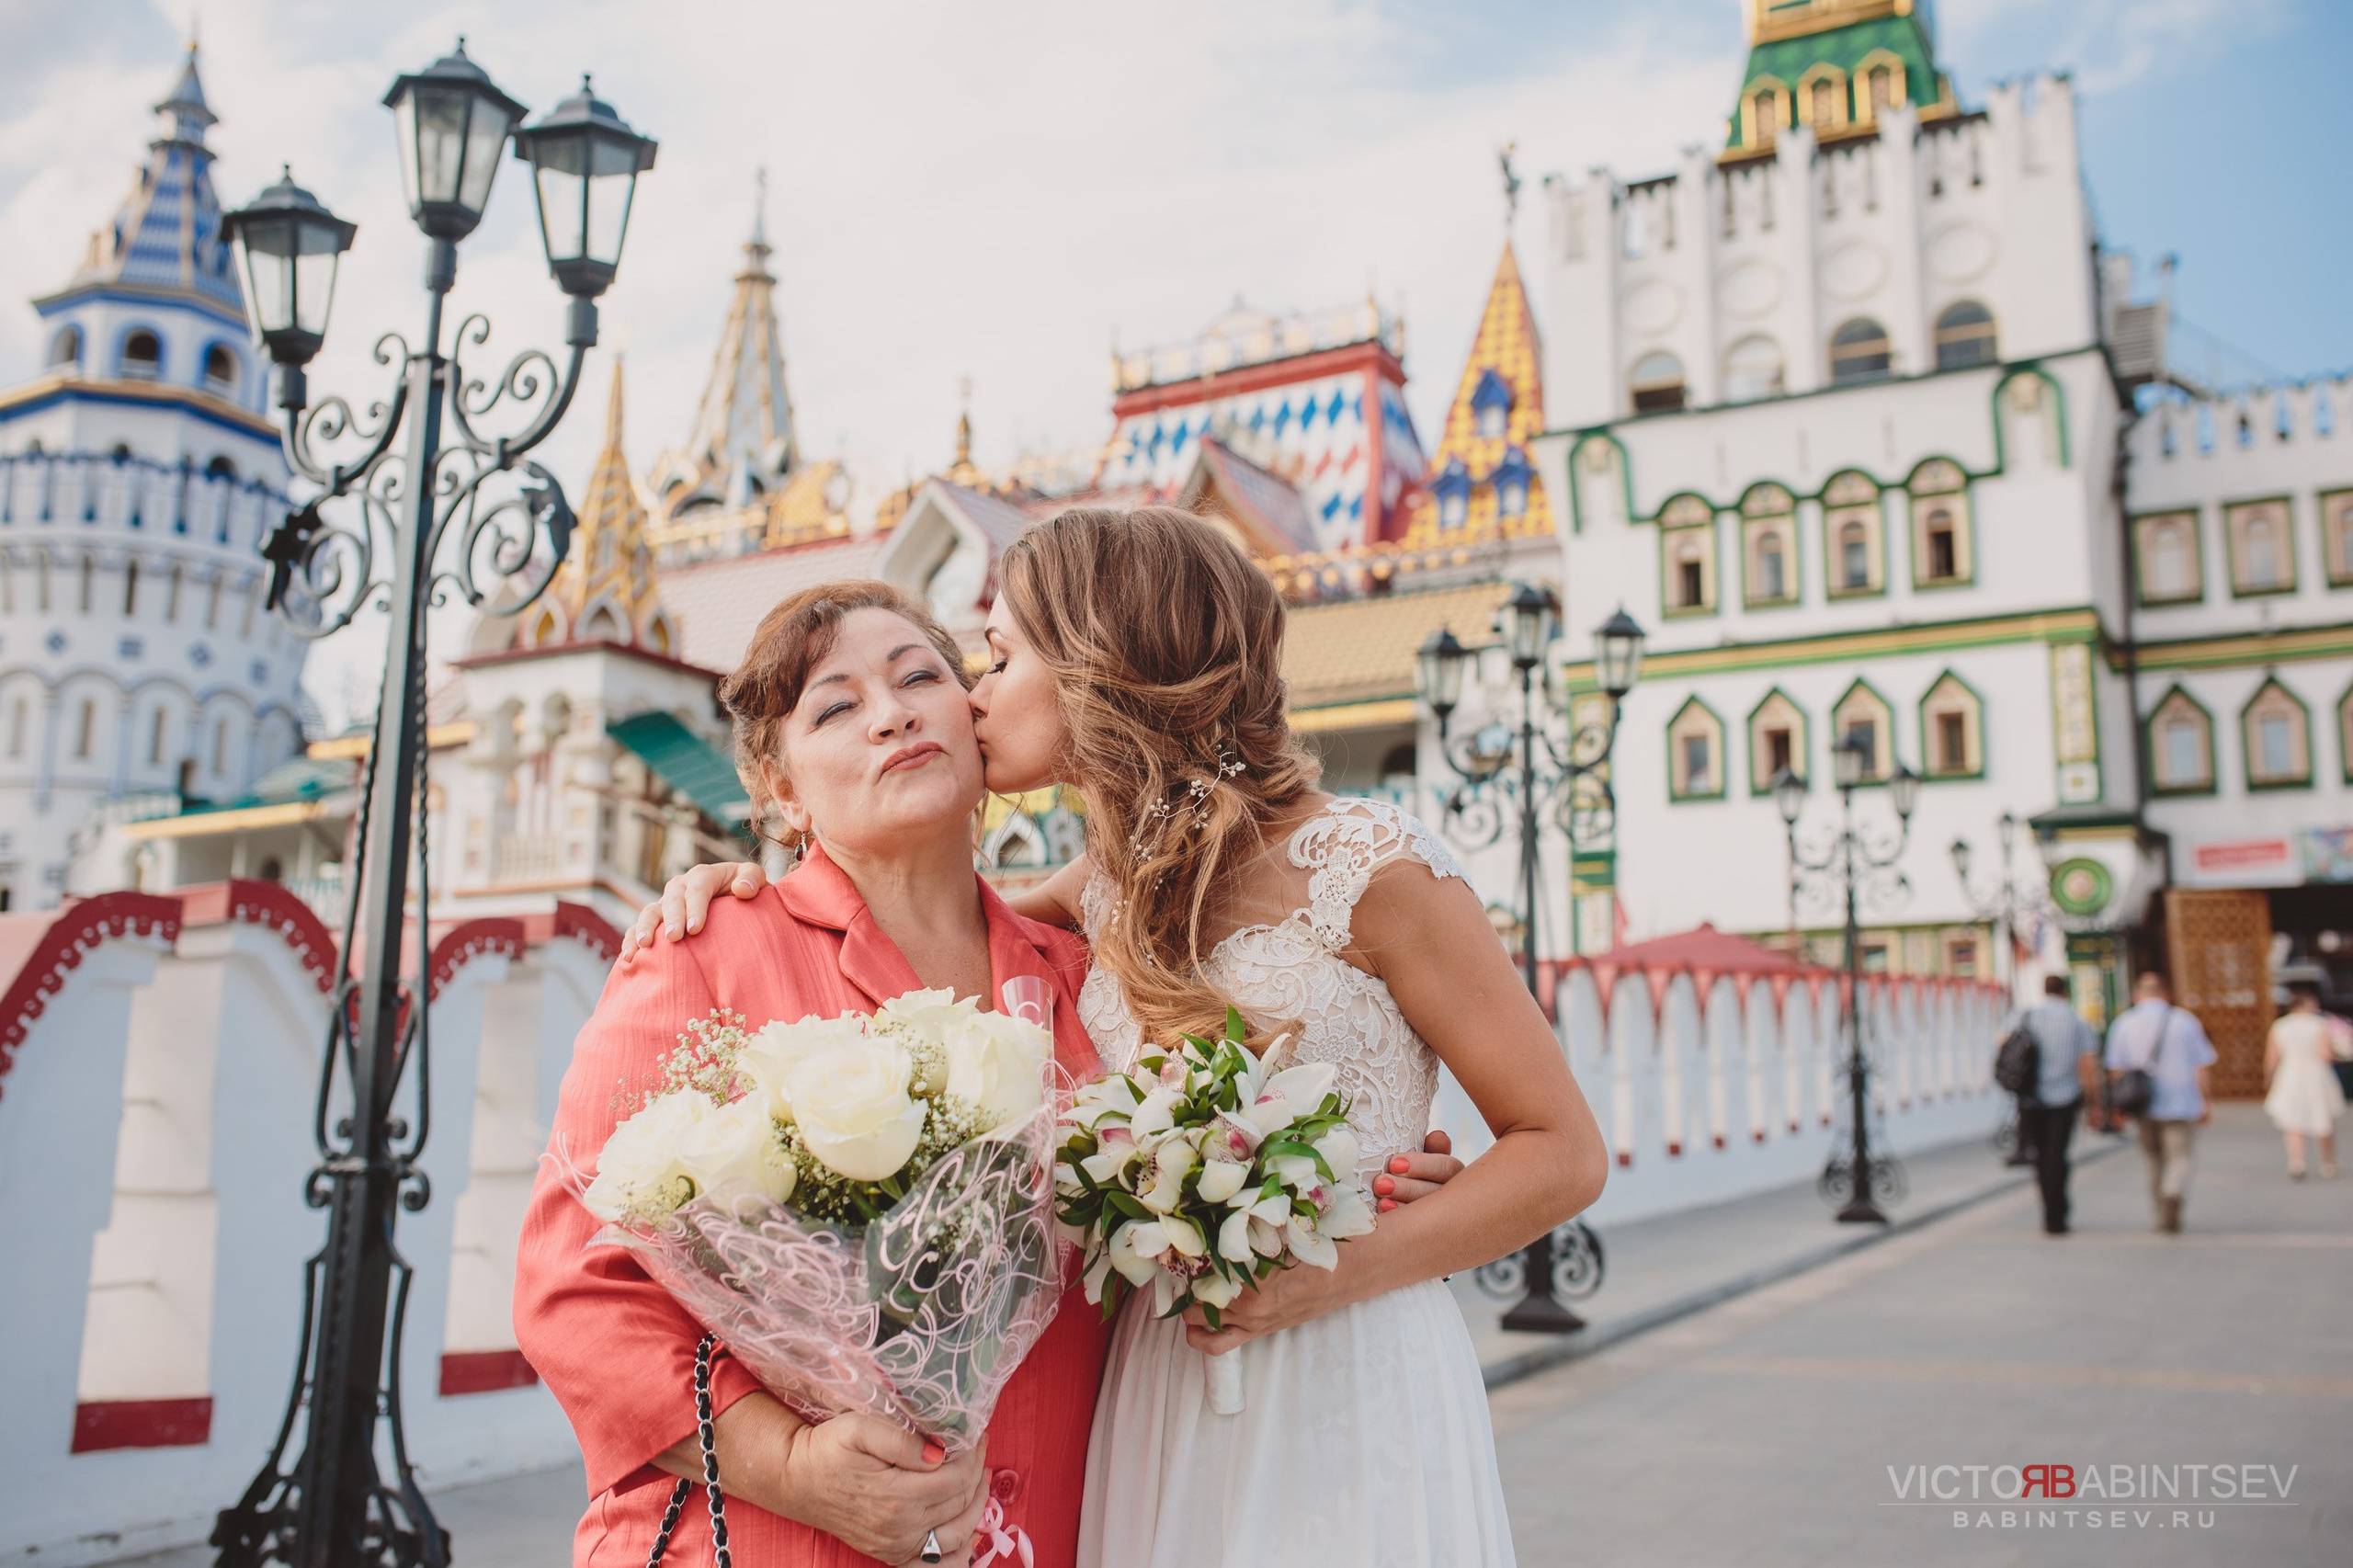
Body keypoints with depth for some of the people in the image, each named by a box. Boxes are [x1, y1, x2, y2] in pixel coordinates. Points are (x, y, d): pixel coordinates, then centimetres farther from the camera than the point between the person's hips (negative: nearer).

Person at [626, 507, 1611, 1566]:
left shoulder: (1366, 864, -11)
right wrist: (758, 884, 5)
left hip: (1348, 1386, -5)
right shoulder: (1117, 884, 7)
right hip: (1156, 1407, 5)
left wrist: (1332, 1273, -20)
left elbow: (1564, 1151, -8)